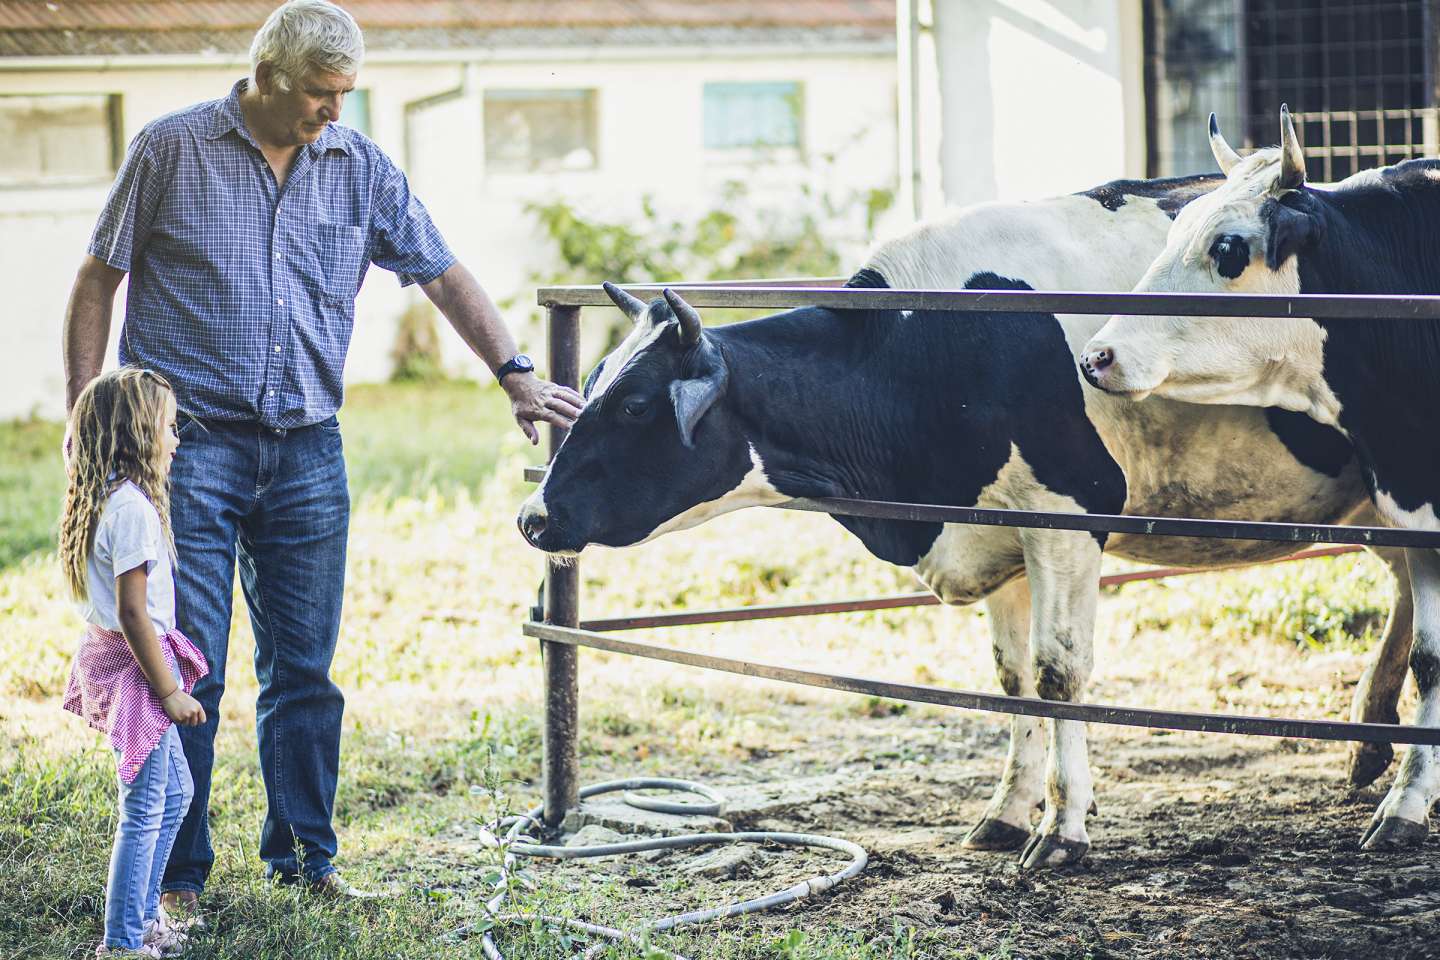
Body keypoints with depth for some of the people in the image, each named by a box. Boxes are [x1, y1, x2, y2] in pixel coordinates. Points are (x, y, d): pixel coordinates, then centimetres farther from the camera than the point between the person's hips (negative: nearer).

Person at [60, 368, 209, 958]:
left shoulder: (103, 501, 9)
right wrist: (170, 692, -18)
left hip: (110, 655, 10)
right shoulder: (133, 508, -22)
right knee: (143, 811, -3)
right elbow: (132, 612, -23)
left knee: (174, 791, 21)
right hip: (135, 665, -10)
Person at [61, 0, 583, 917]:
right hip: (189, 441, -3)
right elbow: (99, 281, 3)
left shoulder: (361, 170, 6)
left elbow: (445, 276, 9)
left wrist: (516, 374, -1)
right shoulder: (171, 151, -2)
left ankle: (304, 856, 22)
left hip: (307, 452, 3)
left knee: (304, 668, 9)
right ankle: (179, 874, 8)